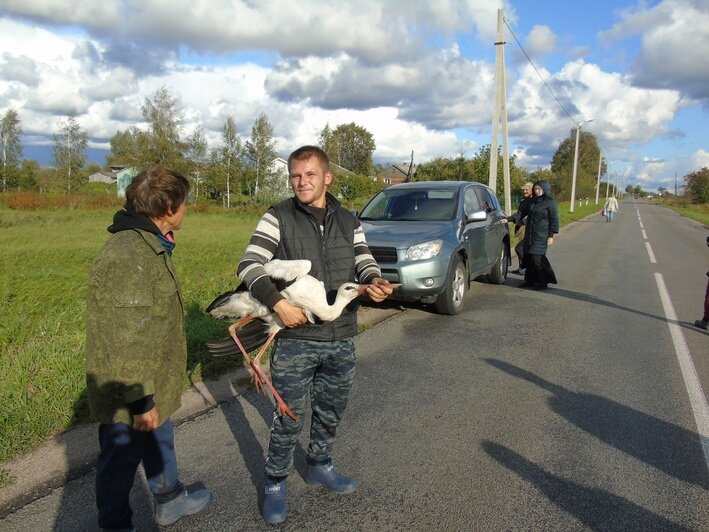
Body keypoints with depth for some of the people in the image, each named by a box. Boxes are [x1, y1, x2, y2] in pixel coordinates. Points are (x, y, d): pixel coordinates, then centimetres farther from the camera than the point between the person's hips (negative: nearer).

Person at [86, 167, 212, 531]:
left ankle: (169, 500, 49)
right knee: (121, 458, 13)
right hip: (128, 392, -10)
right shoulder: (127, 255, -29)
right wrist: (140, 399, -22)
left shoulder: (150, 245, 5)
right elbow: (126, 339, -28)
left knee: (159, 443, 27)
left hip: (151, 385, 10)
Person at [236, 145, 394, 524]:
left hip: (342, 339, 4)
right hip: (296, 338, -4)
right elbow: (249, 265, -12)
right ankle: (275, 483, 29)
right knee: (289, 418, 7)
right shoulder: (278, 218, -5)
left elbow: (364, 263, 8)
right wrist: (278, 303, -25)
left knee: (331, 411, 20)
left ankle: (319, 466, 44)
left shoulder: (348, 221, 8)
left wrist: (374, 282, -15)